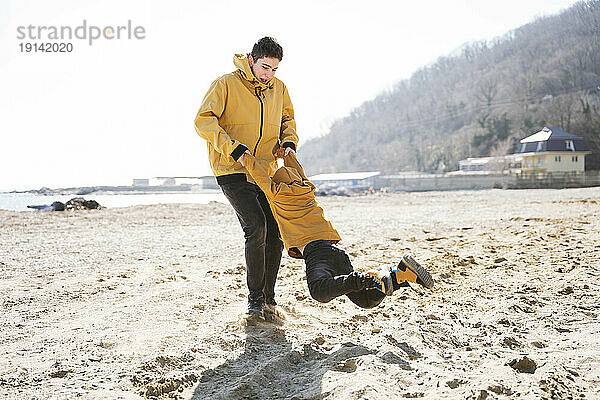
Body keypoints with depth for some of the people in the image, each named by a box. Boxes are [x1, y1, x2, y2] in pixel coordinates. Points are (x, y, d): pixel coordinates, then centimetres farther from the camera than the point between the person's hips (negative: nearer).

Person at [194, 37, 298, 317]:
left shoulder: (279, 89, 8)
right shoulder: (226, 84, -10)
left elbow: (287, 120, 23)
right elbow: (203, 121, -16)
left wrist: (288, 142, 1)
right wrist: (234, 148, -26)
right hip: (232, 171, -6)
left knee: (275, 231, 2)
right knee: (256, 226, -20)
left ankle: (269, 297, 17)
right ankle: (255, 299, -5)